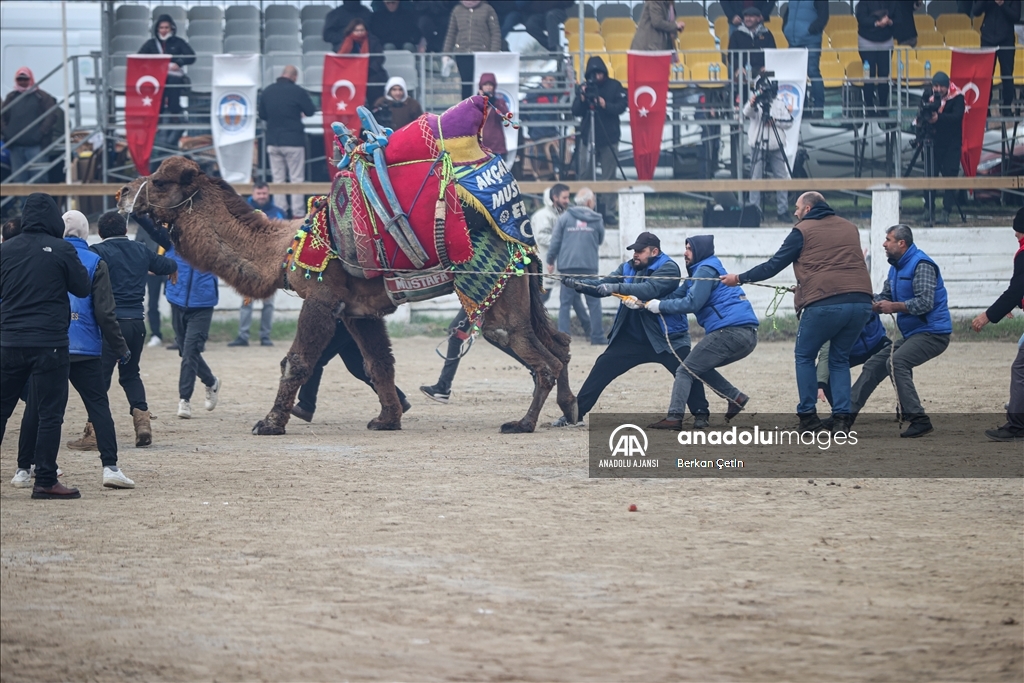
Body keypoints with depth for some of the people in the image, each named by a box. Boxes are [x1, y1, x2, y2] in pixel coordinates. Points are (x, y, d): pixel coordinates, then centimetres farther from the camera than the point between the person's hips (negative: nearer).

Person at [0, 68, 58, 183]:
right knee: (18, 178, 5)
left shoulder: (42, 97, 3)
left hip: (35, 146, -4)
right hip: (16, 146, 4)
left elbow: (53, 115, -4)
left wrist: (41, 133, -12)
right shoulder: (11, 97, 16)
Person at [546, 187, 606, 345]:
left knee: (566, 302, 6)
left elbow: (555, 241, 2)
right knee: (594, 302, 7)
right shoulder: (596, 220, 4)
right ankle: (597, 337, 4)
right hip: (589, 266, -1)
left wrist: (550, 261, 11)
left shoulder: (565, 217, 3)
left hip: (568, 266, 1)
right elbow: (600, 241, 16)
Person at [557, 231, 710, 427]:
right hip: (631, 337, 5)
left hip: (667, 337, -5)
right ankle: (575, 413, 7)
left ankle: (701, 414, -1)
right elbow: (602, 286, -2)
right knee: (601, 369, 1)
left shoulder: (668, 268, -13)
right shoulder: (628, 268, 6)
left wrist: (617, 288, -39)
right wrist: (578, 284, -20)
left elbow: (649, 290, -29)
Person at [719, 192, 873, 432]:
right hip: (861, 302, 5)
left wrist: (739, 278, 20)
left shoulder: (803, 231, 5)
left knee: (804, 356, 13)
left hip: (825, 303, -5)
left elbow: (773, 266, 8)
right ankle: (842, 417, 4)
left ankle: (808, 417, 8)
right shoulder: (850, 228, 21)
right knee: (840, 360, 17)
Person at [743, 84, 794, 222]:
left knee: (781, 178, 4)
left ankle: (783, 211, 12)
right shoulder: (756, 102, -3)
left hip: (776, 148, 3)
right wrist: (751, 104, -47)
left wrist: (775, 121, -14)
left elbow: (789, 122, 3)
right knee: (756, 179, -3)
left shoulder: (780, 102, 7)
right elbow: (747, 112, -25)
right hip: (758, 147, -3)